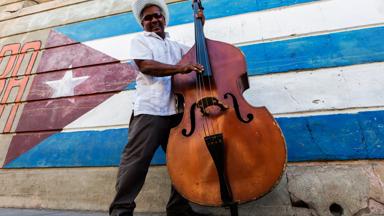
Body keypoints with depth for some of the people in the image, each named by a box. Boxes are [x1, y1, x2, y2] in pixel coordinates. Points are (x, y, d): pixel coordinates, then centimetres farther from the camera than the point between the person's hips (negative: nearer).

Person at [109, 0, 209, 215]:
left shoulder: (176, 45, 30)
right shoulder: (140, 40, 13)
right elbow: (145, 65, -7)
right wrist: (179, 68, -19)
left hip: (177, 110, 5)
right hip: (150, 109, -5)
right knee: (137, 159, -9)